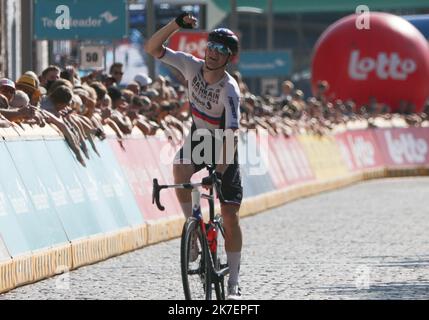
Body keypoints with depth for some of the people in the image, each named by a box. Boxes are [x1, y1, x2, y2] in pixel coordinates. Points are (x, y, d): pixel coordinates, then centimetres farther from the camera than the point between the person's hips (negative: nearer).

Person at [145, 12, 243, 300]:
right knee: (180, 169, -32)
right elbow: (152, 48, -16)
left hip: (223, 150, -4)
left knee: (230, 216, -7)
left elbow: (231, 134, -36)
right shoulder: (192, 66, -16)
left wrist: (219, 171, -44)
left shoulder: (229, 90, -30)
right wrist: (176, 24, -31)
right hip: (198, 138, 4)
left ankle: (233, 284, 1)